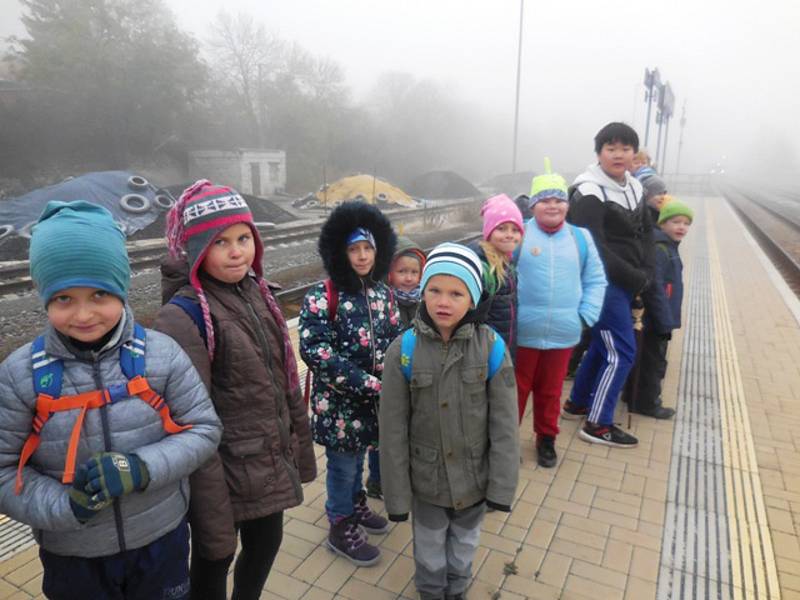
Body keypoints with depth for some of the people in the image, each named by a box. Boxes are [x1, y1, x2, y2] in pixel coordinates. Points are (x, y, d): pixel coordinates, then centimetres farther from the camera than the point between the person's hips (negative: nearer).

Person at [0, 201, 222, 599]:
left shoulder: (161, 354, -14)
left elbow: (205, 429, -8)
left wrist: (141, 468, -23)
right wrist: (67, 506, -20)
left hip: (162, 542, 0)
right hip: (71, 558, 1)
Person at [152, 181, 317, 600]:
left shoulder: (256, 292, 0)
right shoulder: (182, 317, -21)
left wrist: (299, 450, 11)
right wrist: (213, 518, -18)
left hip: (270, 465, 7)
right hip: (225, 474, -6)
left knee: (266, 543, 24)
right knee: (214, 562, 18)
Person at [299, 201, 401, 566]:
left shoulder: (383, 294, 3)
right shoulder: (321, 298, -16)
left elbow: (396, 341, 9)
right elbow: (314, 349, -22)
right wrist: (366, 382, -24)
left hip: (374, 398, 6)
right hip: (338, 400, -5)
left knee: (357, 456, 24)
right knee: (342, 463, 10)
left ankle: (356, 505, 47)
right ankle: (341, 527, 31)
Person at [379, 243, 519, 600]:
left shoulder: (491, 347, -17)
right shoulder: (404, 350, -17)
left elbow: (505, 424, -10)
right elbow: (393, 430, -11)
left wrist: (502, 485, -8)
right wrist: (396, 492, -7)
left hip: (474, 475, 1)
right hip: (425, 477, -1)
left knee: (464, 543, 26)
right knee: (429, 547, 22)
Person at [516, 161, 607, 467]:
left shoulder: (581, 238, 4)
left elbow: (596, 280, 8)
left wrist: (585, 316, -1)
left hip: (562, 334, 3)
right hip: (521, 333, -3)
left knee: (550, 391, 18)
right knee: (516, 388, 12)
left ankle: (546, 438, 38)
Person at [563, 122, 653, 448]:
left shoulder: (634, 187, 12)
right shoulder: (589, 194, -15)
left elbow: (646, 232, 17)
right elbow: (595, 249, -19)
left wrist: (645, 273, 2)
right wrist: (635, 277, -15)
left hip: (626, 283, 9)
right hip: (603, 282, -9)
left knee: (602, 345, 17)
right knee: (621, 352, -5)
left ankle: (576, 403, 34)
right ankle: (598, 424, 8)